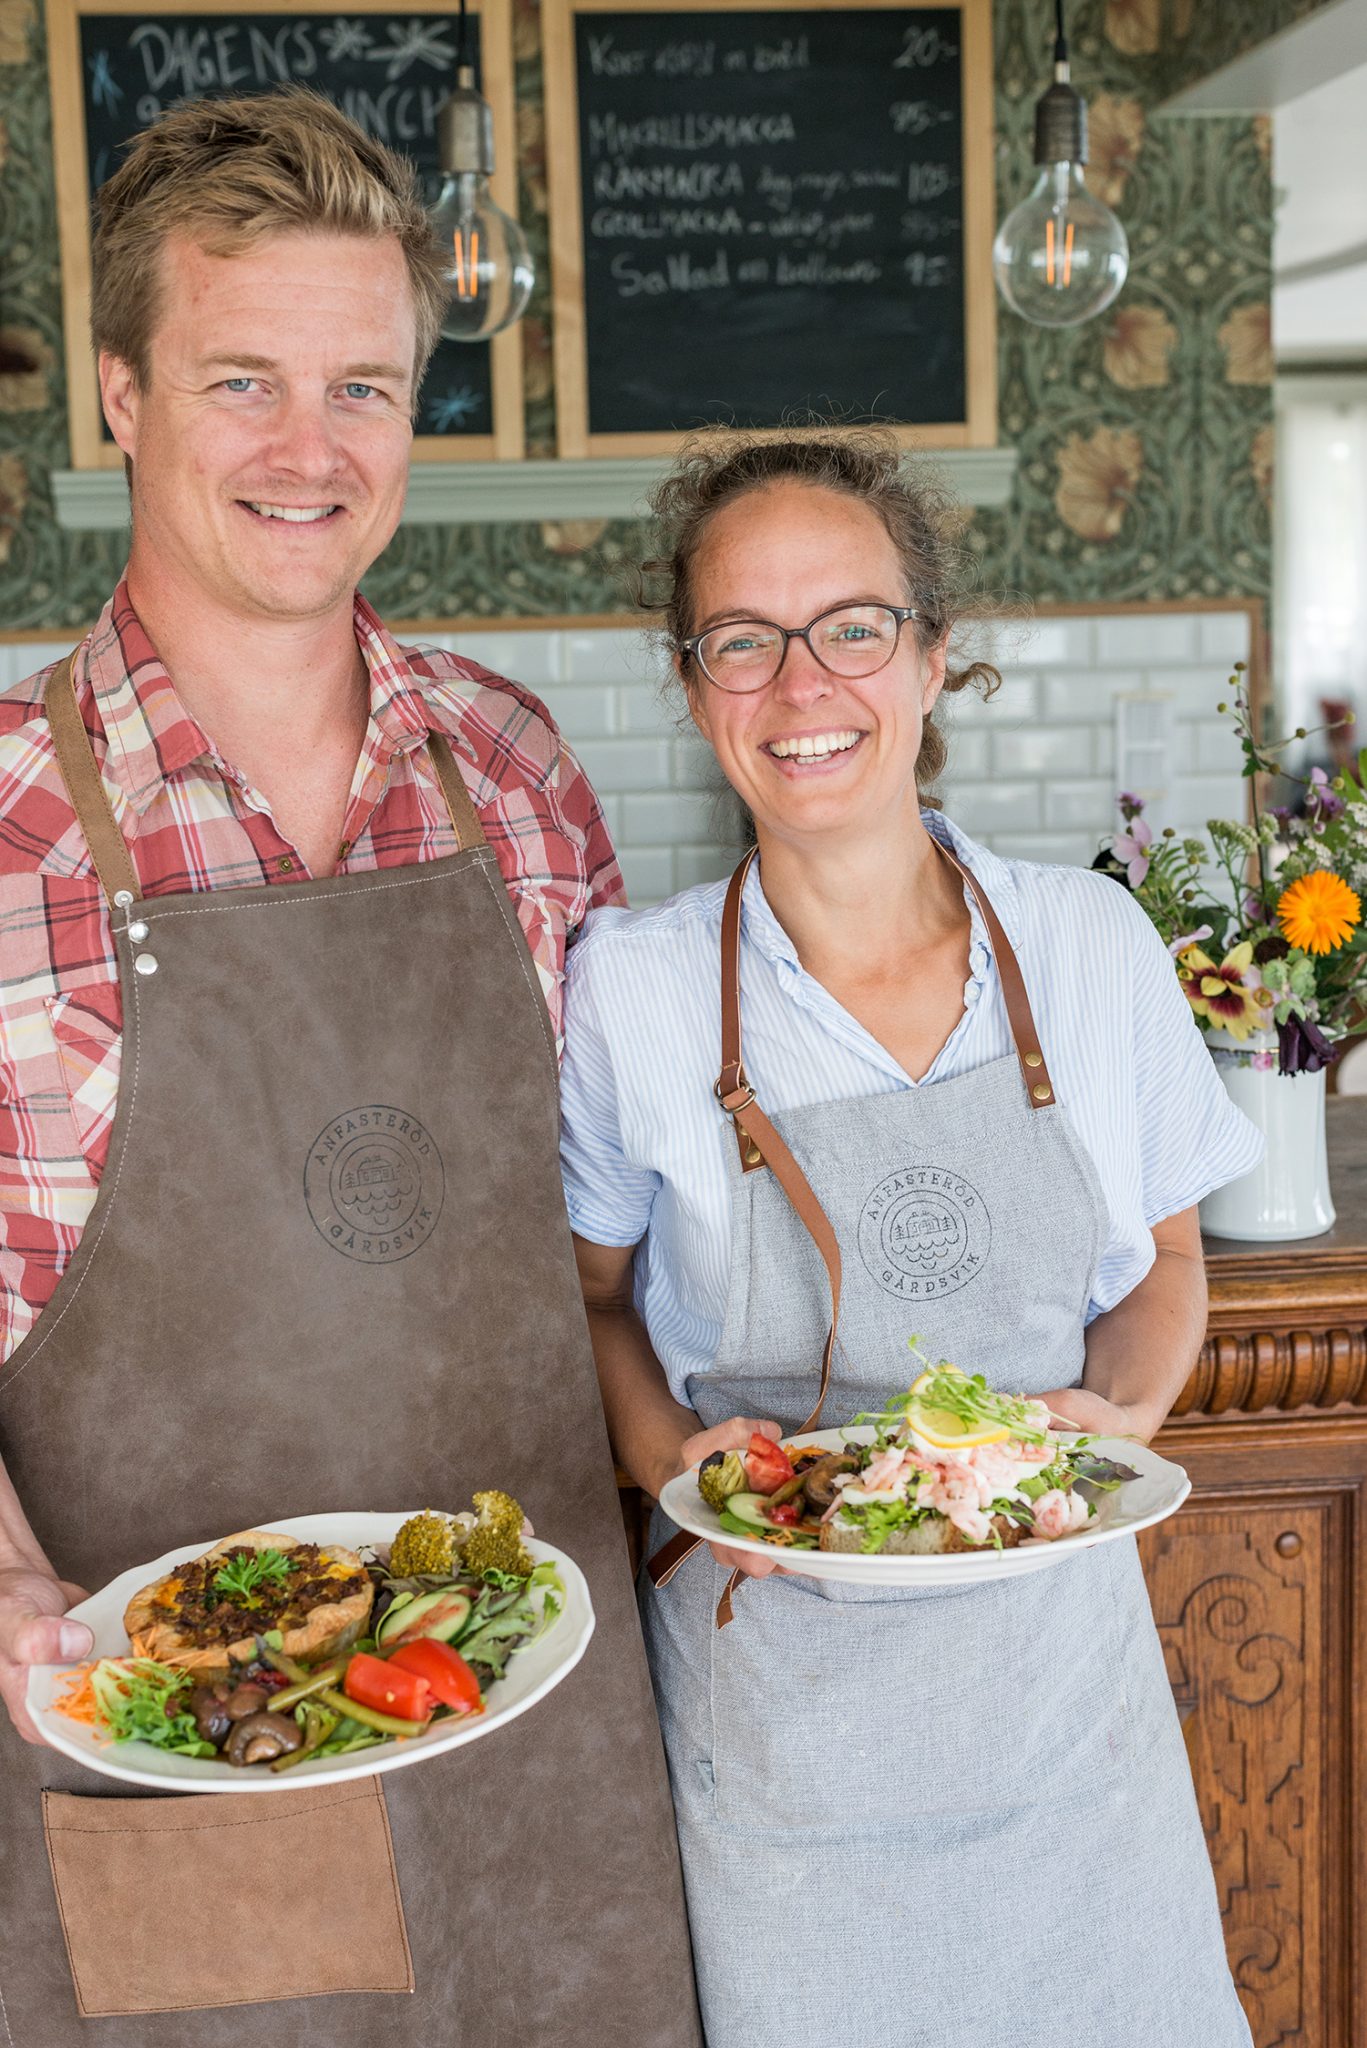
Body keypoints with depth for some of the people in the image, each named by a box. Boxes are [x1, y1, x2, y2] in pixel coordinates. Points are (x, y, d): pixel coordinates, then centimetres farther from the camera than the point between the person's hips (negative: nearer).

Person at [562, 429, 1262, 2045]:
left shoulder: (1092, 945, -5)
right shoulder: (630, 988, -10)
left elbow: (1161, 1263, 8)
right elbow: (595, 1299, 4)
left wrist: (1122, 1412, -10)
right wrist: (668, 1455, -15)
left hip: (1060, 1666, 2)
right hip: (779, 1697, -2)